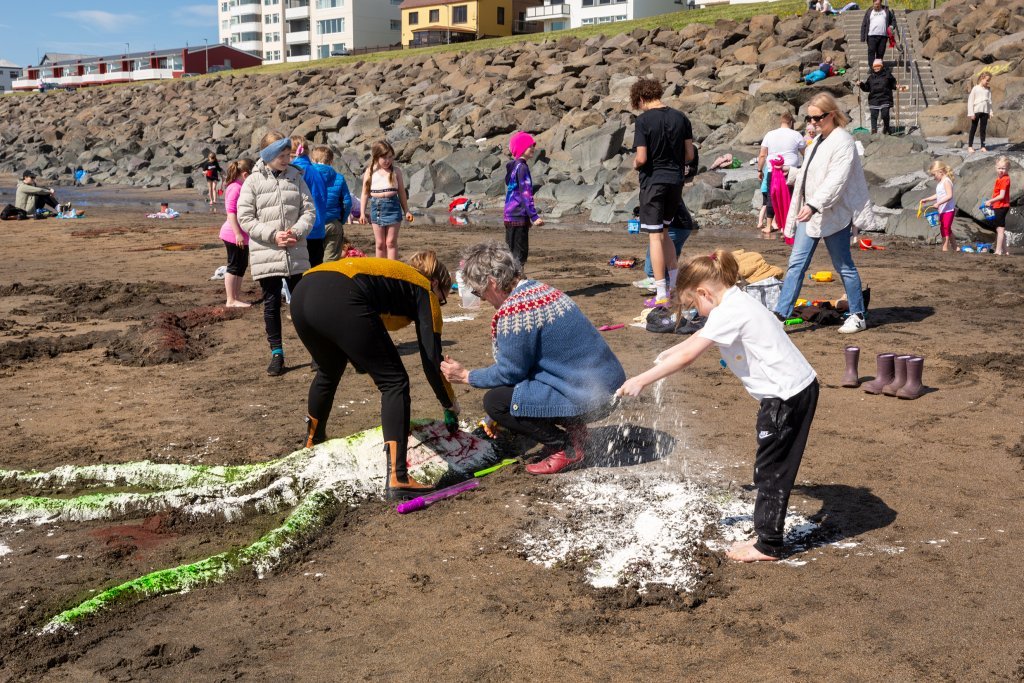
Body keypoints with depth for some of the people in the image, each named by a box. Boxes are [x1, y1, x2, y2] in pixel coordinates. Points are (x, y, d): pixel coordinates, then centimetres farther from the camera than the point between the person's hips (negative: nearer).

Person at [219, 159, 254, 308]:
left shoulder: (241, 187, 15)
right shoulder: (235, 188, -17)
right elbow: (230, 212, -22)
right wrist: (238, 234, -24)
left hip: (241, 235, 10)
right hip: (234, 234, -10)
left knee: (242, 266, 15)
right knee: (234, 266, -3)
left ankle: (237, 297, 23)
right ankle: (230, 300, 4)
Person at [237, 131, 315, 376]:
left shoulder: (296, 178, 5)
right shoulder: (253, 182, -2)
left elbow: (309, 210, 5)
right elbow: (245, 218, -5)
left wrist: (298, 231, -14)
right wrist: (273, 235, -15)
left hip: (296, 254, 1)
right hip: (266, 255, -1)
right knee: (271, 304, 6)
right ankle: (277, 353, 15)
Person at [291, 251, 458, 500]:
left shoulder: (389, 272, 38)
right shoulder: (425, 292, 19)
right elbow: (432, 360, 12)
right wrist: (450, 407, 24)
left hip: (301, 294, 9)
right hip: (340, 301, -9)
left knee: (329, 371, 34)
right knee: (394, 382, 2)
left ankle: (312, 443, 56)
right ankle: (397, 480, -8)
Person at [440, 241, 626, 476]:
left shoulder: (513, 310, -19)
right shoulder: (541, 289, 10)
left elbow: (509, 373, -11)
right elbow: (520, 363, 20)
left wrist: (466, 376, 6)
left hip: (588, 399, -10)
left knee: (495, 401, -6)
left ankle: (565, 447, -1)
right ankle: (574, 429, 16)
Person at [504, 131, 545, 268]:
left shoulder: (512, 166, 16)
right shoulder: (522, 167, -14)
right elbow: (526, 194, -19)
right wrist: (534, 216, -21)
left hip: (511, 216, 10)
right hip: (519, 216, -10)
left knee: (511, 253, 14)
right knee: (520, 253, -8)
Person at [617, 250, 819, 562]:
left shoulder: (729, 312, -19)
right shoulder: (736, 303, 12)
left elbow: (687, 356, -23)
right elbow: (698, 337, 28)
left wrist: (641, 380, -18)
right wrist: (666, 354, 31)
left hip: (787, 396, -10)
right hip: (799, 388, 10)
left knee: (771, 470, 2)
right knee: (771, 468, 17)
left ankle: (767, 545, 13)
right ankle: (767, 534, 28)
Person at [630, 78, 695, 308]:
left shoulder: (644, 120, -11)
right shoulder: (680, 117, 5)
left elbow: (641, 158, -17)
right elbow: (690, 155, 6)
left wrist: (634, 164, 4)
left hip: (653, 181, -6)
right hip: (675, 181, 6)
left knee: (655, 236, -1)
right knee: (664, 231, 22)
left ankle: (662, 295, 0)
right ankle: (674, 283, 23)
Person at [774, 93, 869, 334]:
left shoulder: (843, 141, -13)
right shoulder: (818, 140, 16)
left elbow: (836, 180, -24)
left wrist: (814, 205, -34)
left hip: (834, 215, -8)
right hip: (810, 212, 8)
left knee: (844, 266, 3)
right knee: (796, 263, 2)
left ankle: (858, 316, 16)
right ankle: (779, 314, 0)